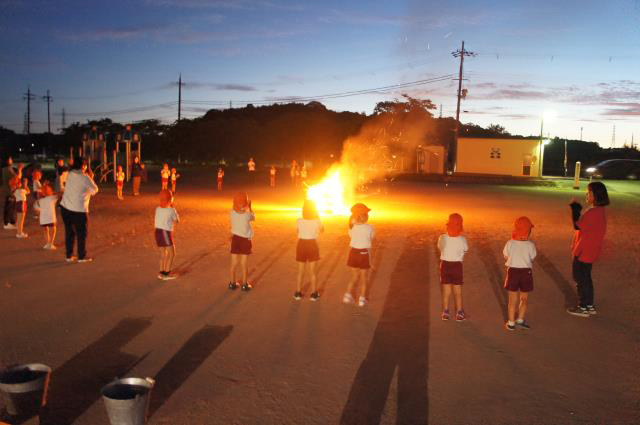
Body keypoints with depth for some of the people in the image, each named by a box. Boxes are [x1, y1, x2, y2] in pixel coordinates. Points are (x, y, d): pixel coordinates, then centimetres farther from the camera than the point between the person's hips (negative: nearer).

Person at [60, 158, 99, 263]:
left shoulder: (70, 174, 5)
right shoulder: (84, 177, -13)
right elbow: (95, 190, -6)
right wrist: (90, 178, 5)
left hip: (65, 207, 6)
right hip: (79, 209, -6)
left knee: (69, 232, 15)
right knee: (81, 233, 7)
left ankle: (69, 256, 20)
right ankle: (81, 257, 12)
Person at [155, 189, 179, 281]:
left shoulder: (158, 209, 5)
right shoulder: (171, 210, -11)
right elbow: (177, 221, 4)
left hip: (158, 232, 7)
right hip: (166, 233, -7)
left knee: (163, 253, 17)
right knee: (172, 253, 4)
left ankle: (162, 272, 20)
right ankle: (166, 273, 2)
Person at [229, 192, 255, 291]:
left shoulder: (232, 213, -12)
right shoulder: (247, 215, -20)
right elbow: (253, 217, 3)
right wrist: (250, 207, 11)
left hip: (235, 238, 3)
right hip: (245, 239, -3)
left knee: (234, 263, 14)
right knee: (243, 264, 9)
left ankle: (232, 283, 25)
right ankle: (245, 284, 18)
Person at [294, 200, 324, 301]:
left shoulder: (299, 221, -12)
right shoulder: (316, 221, -13)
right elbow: (322, 230, 8)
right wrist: (317, 216, 10)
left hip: (301, 244, 1)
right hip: (312, 245, -1)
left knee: (300, 271, 16)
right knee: (312, 271, 13)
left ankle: (298, 293, 22)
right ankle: (314, 293, 17)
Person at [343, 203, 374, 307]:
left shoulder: (351, 227, -7)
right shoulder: (369, 227, -15)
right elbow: (371, 239, 0)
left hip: (353, 252, 3)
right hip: (364, 253, -3)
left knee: (354, 277, 20)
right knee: (364, 279, 14)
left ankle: (348, 295, 13)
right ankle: (362, 299, 19)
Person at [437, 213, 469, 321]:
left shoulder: (442, 238, -14)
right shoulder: (462, 239, -16)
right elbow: (465, 250, 1)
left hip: (445, 265, 1)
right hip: (457, 265, -1)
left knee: (446, 291, 14)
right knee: (458, 291, 13)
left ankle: (445, 313, 23)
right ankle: (459, 313, 21)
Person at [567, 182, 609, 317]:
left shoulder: (593, 212, -25)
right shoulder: (599, 211, 7)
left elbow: (578, 225, -22)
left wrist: (575, 208, -16)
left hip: (584, 251, -10)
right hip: (590, 251, 10)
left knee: (580, 278, 3)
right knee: (585, 277, 20)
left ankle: (583, 307, 13)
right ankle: (590, 305, 29)